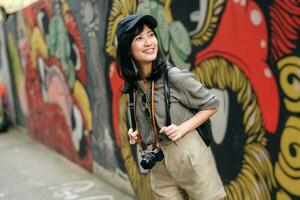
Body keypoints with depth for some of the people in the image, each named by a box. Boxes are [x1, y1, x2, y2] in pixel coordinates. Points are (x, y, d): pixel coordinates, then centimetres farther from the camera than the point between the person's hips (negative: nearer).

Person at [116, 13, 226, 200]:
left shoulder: (175, 77, -15)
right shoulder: (133, 86, 2)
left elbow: (212, 104, -5)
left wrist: (183, 128, -16)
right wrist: (138, 134, 2)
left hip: (188, 156, -5)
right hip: (159, 166, 5)